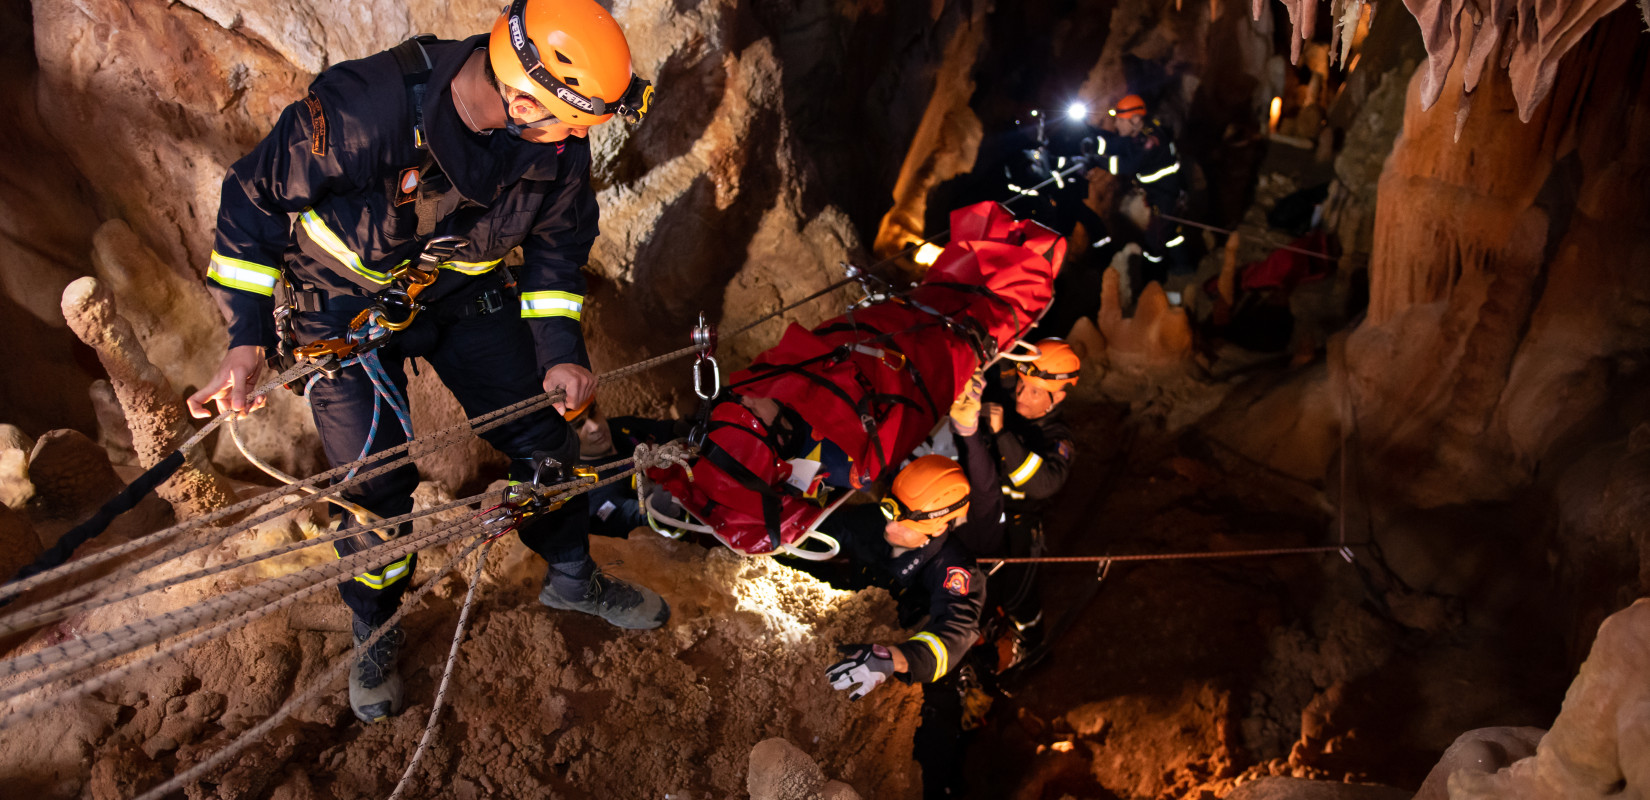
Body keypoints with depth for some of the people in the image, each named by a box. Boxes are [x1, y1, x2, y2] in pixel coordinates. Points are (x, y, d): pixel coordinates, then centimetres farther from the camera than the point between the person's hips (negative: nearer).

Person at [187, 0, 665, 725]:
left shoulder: (559, 141, -21)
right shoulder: (358, 112, -37)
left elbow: (559, 239, -2)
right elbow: (255, 197, -22)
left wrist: (558, 350, -9)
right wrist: (247, 339, -23)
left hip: (464, 293, 4)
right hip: (345, 305, -4)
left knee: (541, 434, 6)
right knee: (375, 483, -3)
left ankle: (572, 577, 33)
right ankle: (373, 634, 27)